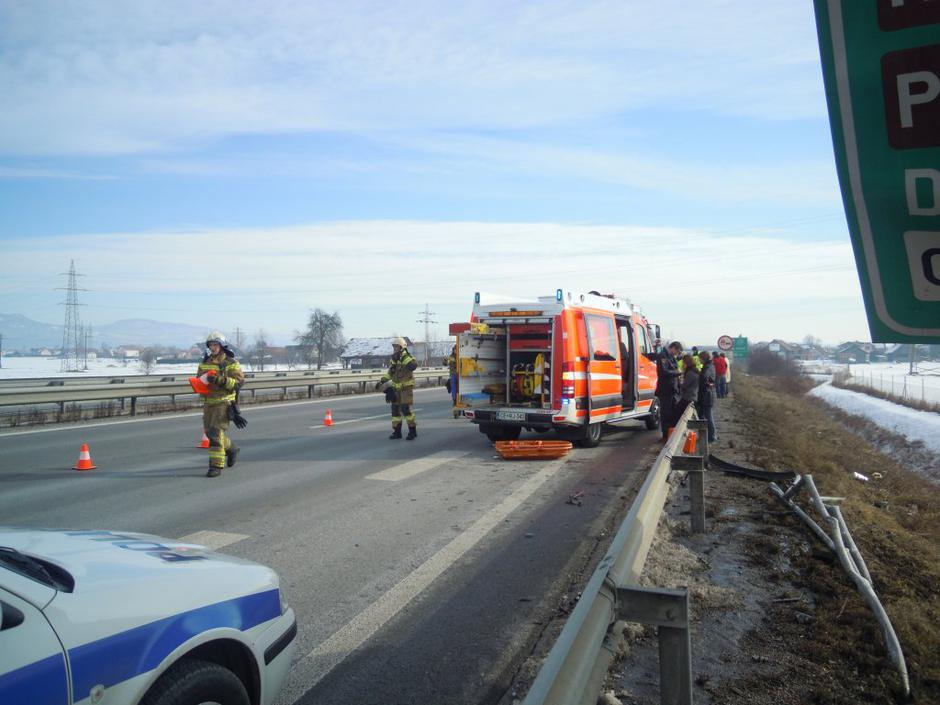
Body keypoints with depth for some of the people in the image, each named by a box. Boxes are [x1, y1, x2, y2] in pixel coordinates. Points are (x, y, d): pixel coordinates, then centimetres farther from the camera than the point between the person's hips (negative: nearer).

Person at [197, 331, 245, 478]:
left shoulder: (231, 363, -6)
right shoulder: (204, 363, 12)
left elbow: (239, 381, -14)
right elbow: (198, 379, 23)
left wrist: (220, 380, -25)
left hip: (224, 402, -7)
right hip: (208, 402, 7)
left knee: (216, 433, -13)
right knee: (210, 432, 14)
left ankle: (216, 466, -9)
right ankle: (231, 449, 39)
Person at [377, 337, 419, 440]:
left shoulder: (407, 358, -11)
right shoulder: (393, 360, 12)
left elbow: (413, 365, -34)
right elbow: (389, 374, 19)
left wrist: (405, 355, -34)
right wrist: (382, 381, 6)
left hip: (406, 388, -8)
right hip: (396, 388, 8)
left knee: (406, 409, -13)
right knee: (395, 409, 8)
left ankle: (412, 431, -3)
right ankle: (397, 432, 17)